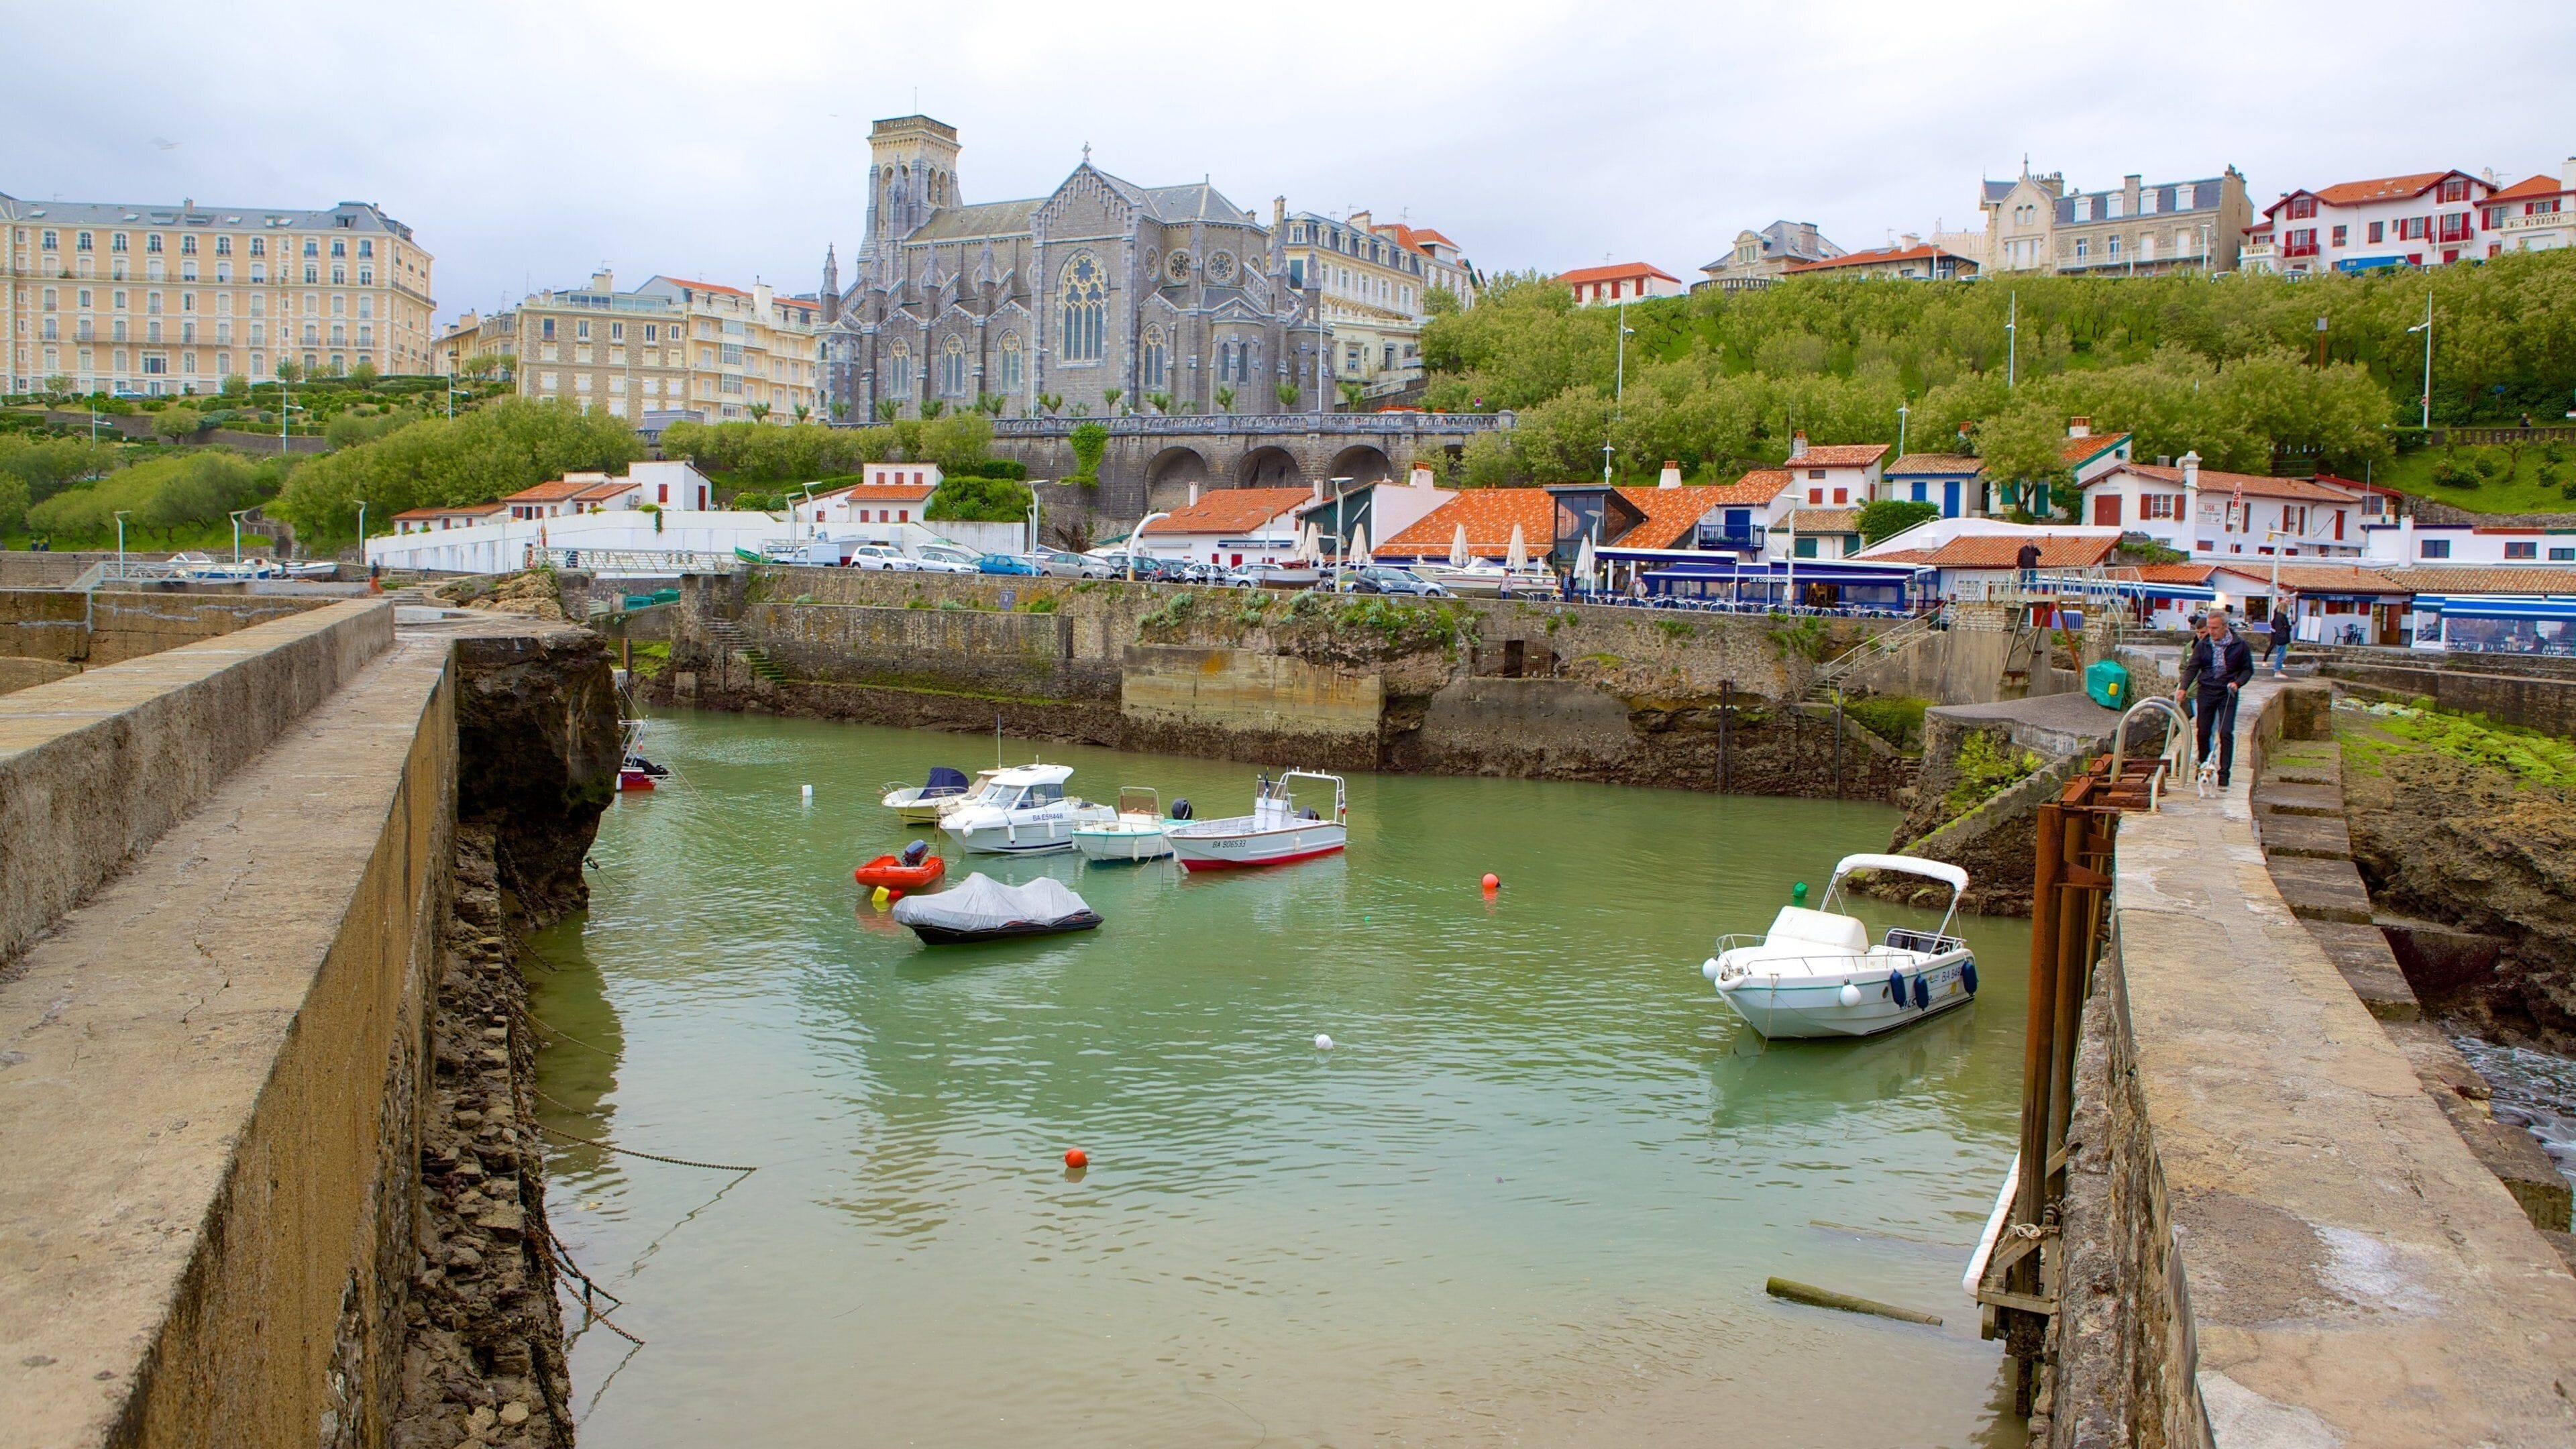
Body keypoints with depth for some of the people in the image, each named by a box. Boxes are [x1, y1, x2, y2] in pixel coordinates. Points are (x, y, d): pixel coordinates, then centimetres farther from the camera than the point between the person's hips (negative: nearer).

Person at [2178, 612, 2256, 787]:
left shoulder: (2239, 645, -2)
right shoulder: (2202, 645, 1)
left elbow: (2248, 669, 7)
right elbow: (2192, 668, 0)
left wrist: (2237, 683, -11)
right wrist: (2184, 688, -13)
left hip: (2227, 694, -2)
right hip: (2206, 692, 2)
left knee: (2226, 733, -8)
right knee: (2202, 732, 5)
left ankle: (2224, 771, -4)